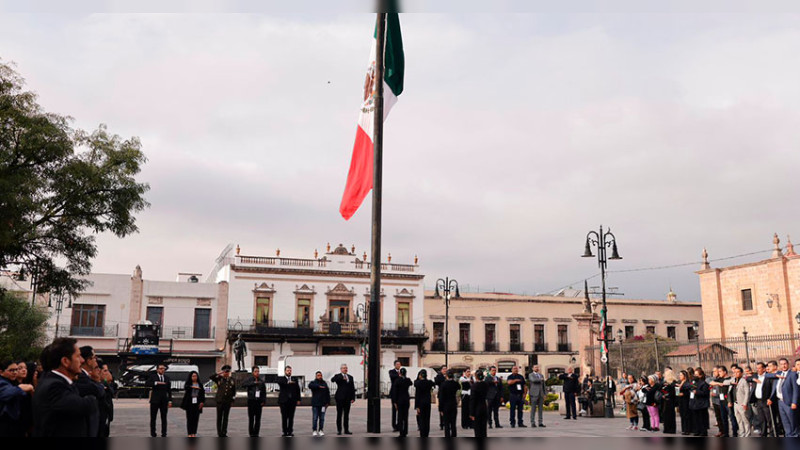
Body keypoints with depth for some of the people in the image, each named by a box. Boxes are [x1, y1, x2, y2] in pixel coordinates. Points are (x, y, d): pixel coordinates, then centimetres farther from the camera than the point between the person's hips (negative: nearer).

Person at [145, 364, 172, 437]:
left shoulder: (167, 378, 12)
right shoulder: (152, 376, 2)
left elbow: (169, 390, 12)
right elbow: (146, 384, -15)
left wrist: (170, 401, 5)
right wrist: (156, 383, -26)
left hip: (164, 401, 2)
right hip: (155, 400, -2)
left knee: (164, 418, 2)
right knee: (153, 418, 2)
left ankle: (164, 434, 6)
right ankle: (153, 434, 11)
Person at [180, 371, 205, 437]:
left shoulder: (200, 385, 11)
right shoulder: (188, 384, 3)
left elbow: (202, 394, 9)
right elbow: (186, 387, -20)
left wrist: (202, 402, -4)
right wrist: (192, 387, -36)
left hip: (197, 403, 2)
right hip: (189, 403, -2)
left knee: (196, 418, 1)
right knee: (189, 418, -3)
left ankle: (194, 433, 7)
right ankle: (189, 433, 2)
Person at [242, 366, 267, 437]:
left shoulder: (261, 381, 9)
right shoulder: (249, 379, 2)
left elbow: (264, 392, 11)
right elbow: (243, 385, -17)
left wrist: (264, 401, -1)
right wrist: (253, 383, -21)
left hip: (259, 402, 2)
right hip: (251, 401, -2)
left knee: (258, 419, 3)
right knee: (251, 418, -1)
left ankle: (256, 433, 9)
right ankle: (251, 434, 7)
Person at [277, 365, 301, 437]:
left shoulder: (294, 380, 13)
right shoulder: (281, 379, 6)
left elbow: (298, 390, 10)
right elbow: (280, 382, -19)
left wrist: (298, 399, 1)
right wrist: (287, 383, -35)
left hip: (292, 401, 2)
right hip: (284, 401, -2)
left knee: (291, 417, 1)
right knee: (284, 417, 0)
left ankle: (290, 431, 6)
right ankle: (284, 432, 7)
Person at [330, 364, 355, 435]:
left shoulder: (350, 377, 14)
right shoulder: (338, 376, 1)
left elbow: (352, 388, 13)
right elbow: (332, 380, -22)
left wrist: (353, 398, 4)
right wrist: (342, 378, -34)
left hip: (348, 398, 4)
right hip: (340, 398, -4)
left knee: (346, 414, 7)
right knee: (339, 414, 0)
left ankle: (346, 430, 11)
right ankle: (339, 430, 5)